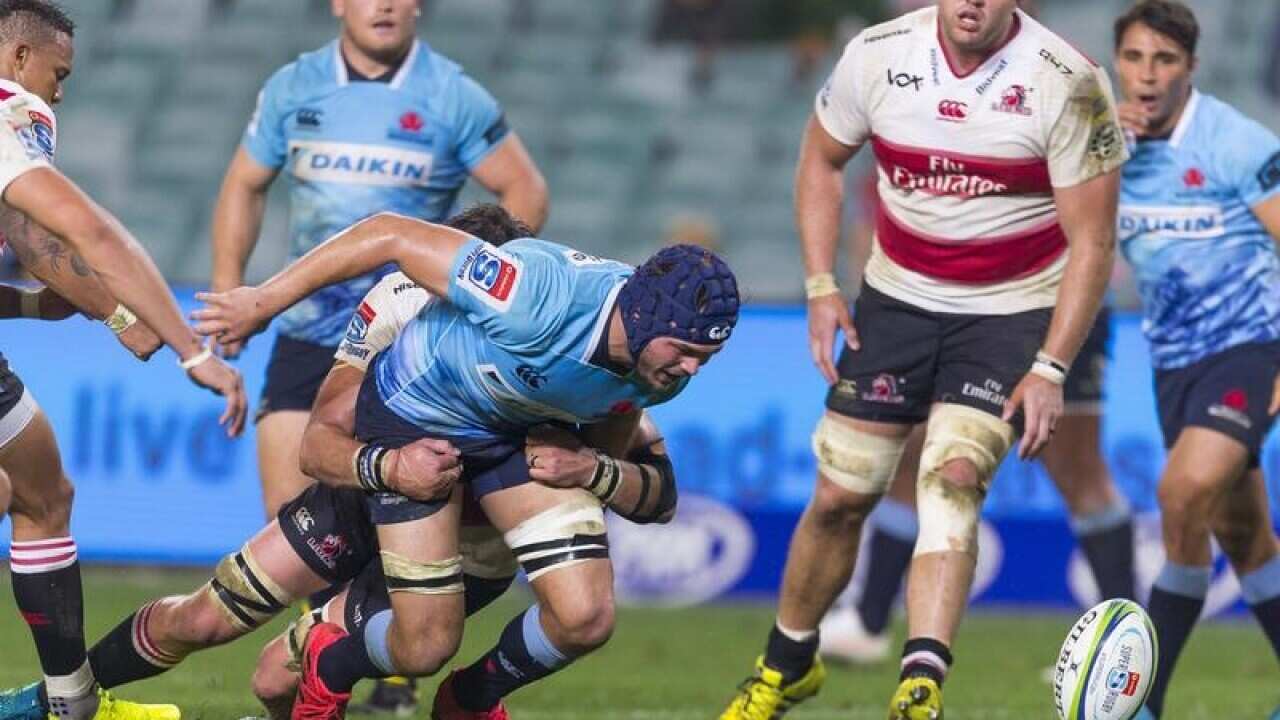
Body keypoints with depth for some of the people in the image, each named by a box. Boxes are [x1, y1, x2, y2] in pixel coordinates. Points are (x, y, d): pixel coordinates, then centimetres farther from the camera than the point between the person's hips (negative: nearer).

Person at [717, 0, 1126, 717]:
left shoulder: (1068, 85, -18)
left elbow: (1093, 240, -13)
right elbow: (822, 158, 11)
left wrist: (1050, 370, -18)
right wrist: (821, 287, 2)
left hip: (1012, 311, -3)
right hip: (896, 300, 3)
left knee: (954, 479, -24)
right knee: (840, 496, 3)